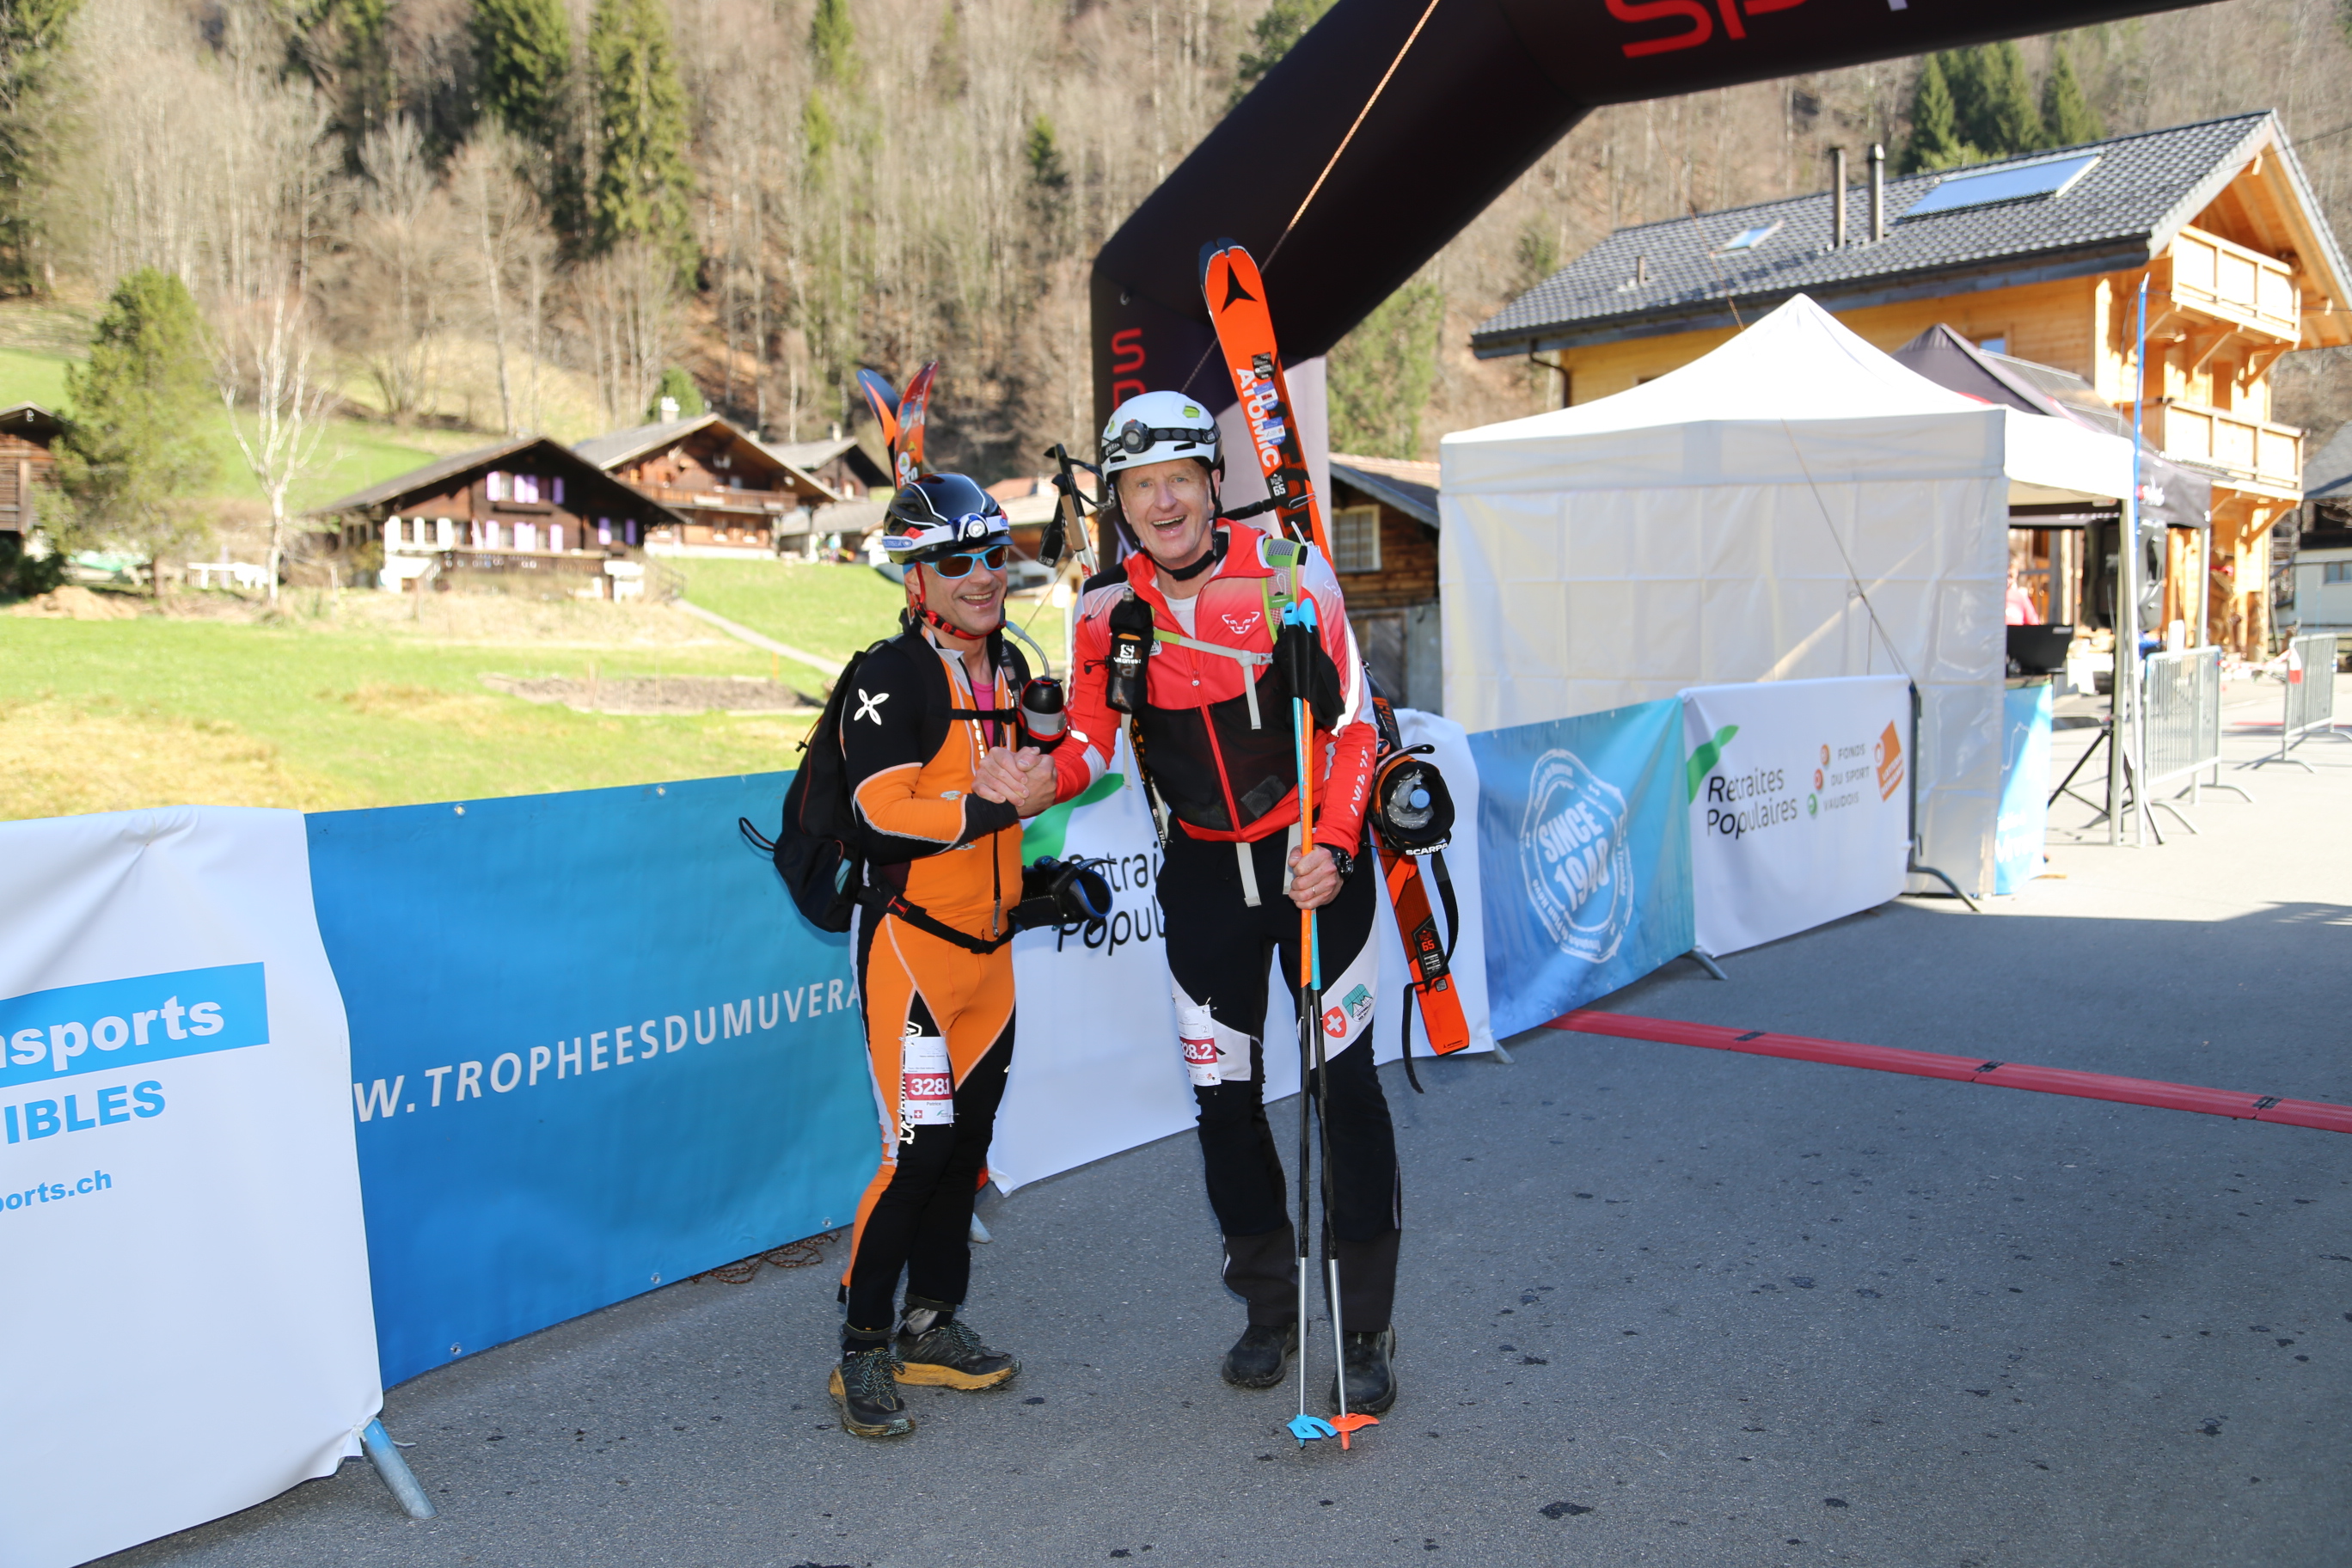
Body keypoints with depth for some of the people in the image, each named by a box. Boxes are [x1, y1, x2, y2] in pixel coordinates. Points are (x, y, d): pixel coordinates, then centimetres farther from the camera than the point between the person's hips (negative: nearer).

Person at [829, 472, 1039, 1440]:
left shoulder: (1010, 668, 11)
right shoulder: (887, 679, -14)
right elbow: (881, 813, -24)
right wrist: (985, 805, -33)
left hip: (989, 943, 8)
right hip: (911, 941, -8)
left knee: (969, 1138, 13)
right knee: (920, 1142, -11)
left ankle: (932, 1324, 26)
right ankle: (863, 1348, 4)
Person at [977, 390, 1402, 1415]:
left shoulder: (1289, 571, -13)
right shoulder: (1108, 608, -5)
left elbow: (1351, 722, -10)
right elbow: (1095, 736, 1)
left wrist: (1331, 849, -21)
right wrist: (1047, 779, -22)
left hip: (1313, 850, -3)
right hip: (1201, 868, 3)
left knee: (1344, 1077, -4)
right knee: (1222, 1092, 6)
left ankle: (1366, 1329, 10)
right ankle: (1268, 1307, 26)